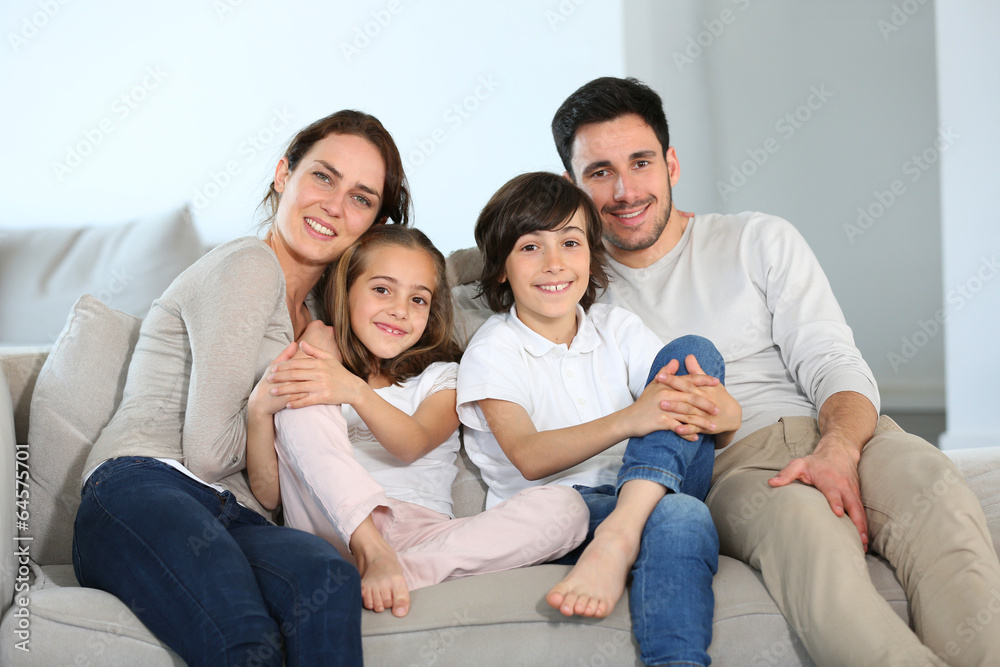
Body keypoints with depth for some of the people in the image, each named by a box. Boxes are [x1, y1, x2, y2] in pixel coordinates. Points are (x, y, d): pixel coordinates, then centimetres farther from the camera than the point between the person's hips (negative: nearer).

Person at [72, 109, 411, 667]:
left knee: (329, 579, -32)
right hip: (144, 491, -7)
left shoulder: (314, 314, 28)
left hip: (233, 517, 7)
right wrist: (277, 394, 9)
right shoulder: (249, 266, 0)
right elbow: (208, 451, -8)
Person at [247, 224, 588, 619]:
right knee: (303, 407, -18)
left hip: (423, 535, 1)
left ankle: (405, 571, -38)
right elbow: (270, 496, 9)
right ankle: (373, 555, -34)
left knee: (565, 508, -21)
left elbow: (413, 445, -6)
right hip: (336, 534, 0)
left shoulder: (441, 378, 20)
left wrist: (356, 393, -25)